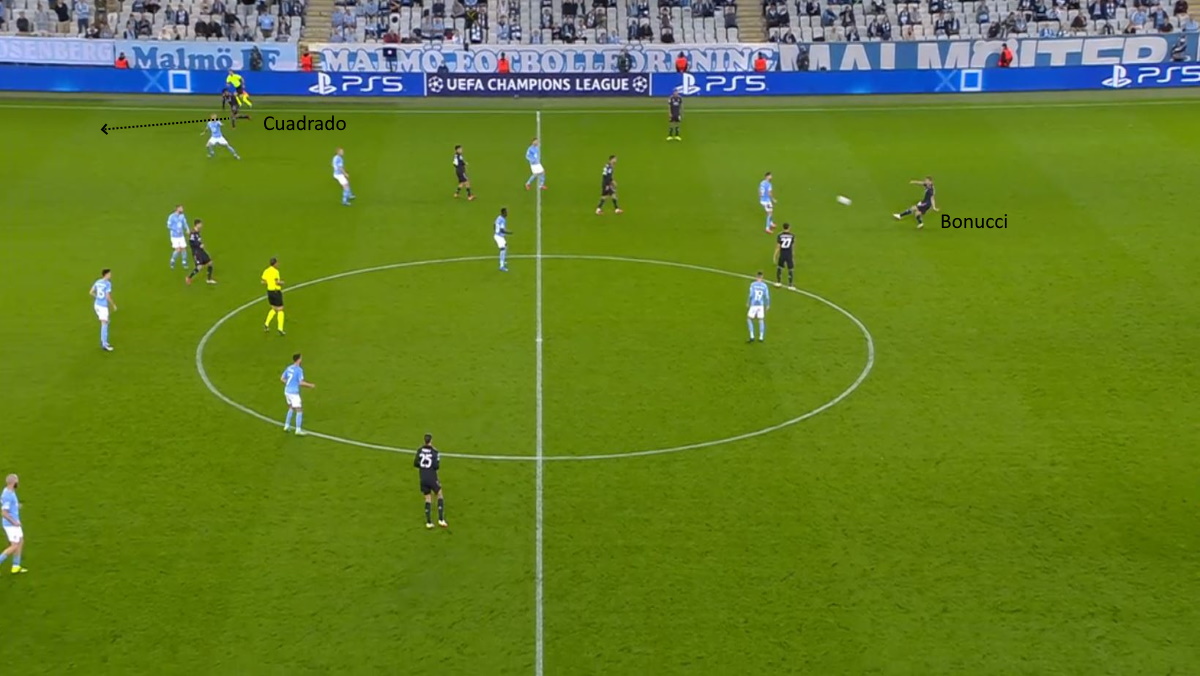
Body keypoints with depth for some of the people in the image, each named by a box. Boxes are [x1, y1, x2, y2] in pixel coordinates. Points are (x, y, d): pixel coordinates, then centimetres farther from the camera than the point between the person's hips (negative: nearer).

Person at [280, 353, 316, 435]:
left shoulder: (289, 368, 6)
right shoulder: (299, 370, -17)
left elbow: (282, 379, 13)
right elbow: (301, 382, -22)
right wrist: (310, 385, -7)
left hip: (287, 391, 8)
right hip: (294, 392, -8)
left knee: (291, 408, 25)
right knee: (299, 410, -2)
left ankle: (286, 426, 27)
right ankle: (298, 430, -4)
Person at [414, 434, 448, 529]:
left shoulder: (420, 450, 0)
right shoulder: (434, 452, -11)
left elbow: (415, 463, 0)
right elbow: (436, 466, -16)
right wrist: (438, 462, 6)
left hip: (423, 479, 4)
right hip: (432, 478, -4)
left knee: (428, 499, 14)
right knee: (440, 496, 13)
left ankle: (428, 522, 10)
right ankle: (441, 519, 6)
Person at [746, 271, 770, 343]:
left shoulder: (753, 284, -8)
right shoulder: (764, 285, -2)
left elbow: (751, 295, -10)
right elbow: (767, 297, -1)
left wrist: (748, 303, 5)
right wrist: (768, 305, 14)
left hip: (754, 305, -2)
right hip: (761, 305, 2)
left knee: (749, 319, 11)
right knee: (761, 320, 13)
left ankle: (752, 337, 4)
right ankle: (761, 337, 13)